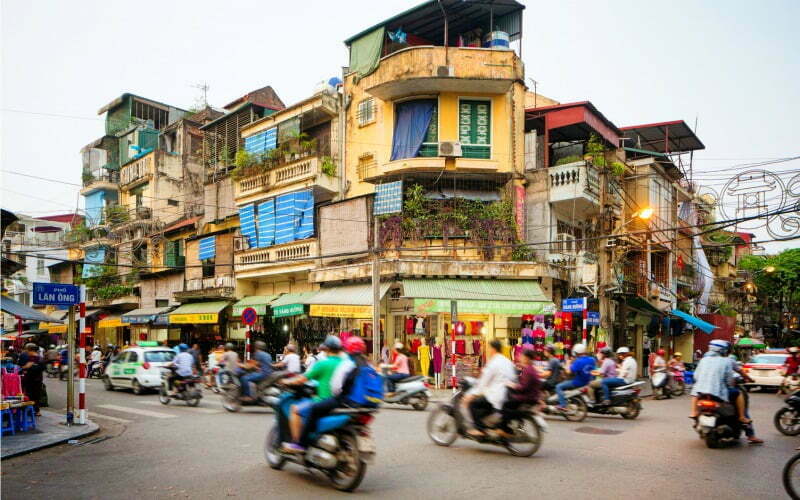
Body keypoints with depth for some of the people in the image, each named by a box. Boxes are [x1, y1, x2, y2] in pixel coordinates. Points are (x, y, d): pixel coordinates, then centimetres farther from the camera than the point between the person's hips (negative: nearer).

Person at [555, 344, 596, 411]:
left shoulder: (578, 361, -23)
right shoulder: (591, 359, 1)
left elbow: (569, 372, -23)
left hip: (578, 382, -9)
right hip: (588, 382, 9)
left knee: (559, 387, -6)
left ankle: (563, 405, -18)